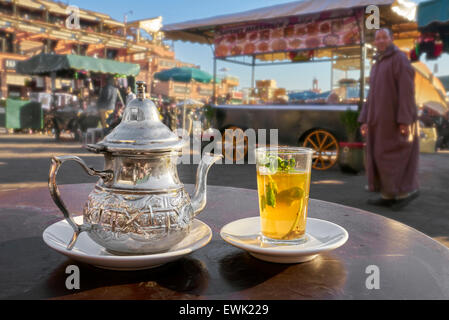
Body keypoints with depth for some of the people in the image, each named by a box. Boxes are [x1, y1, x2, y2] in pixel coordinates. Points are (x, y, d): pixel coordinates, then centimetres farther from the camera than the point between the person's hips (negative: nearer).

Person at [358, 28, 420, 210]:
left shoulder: (400, 59, -8)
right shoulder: (378, 65, 19)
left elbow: (407, 90, -16)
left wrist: (405, 119, -22)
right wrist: (365, 120, 11)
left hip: (397, 117, -9)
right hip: (382, 118, 9)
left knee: (391, 156, -10)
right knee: (382, 156, 6)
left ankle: (408, 190, 4)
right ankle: (390, 196, 10)